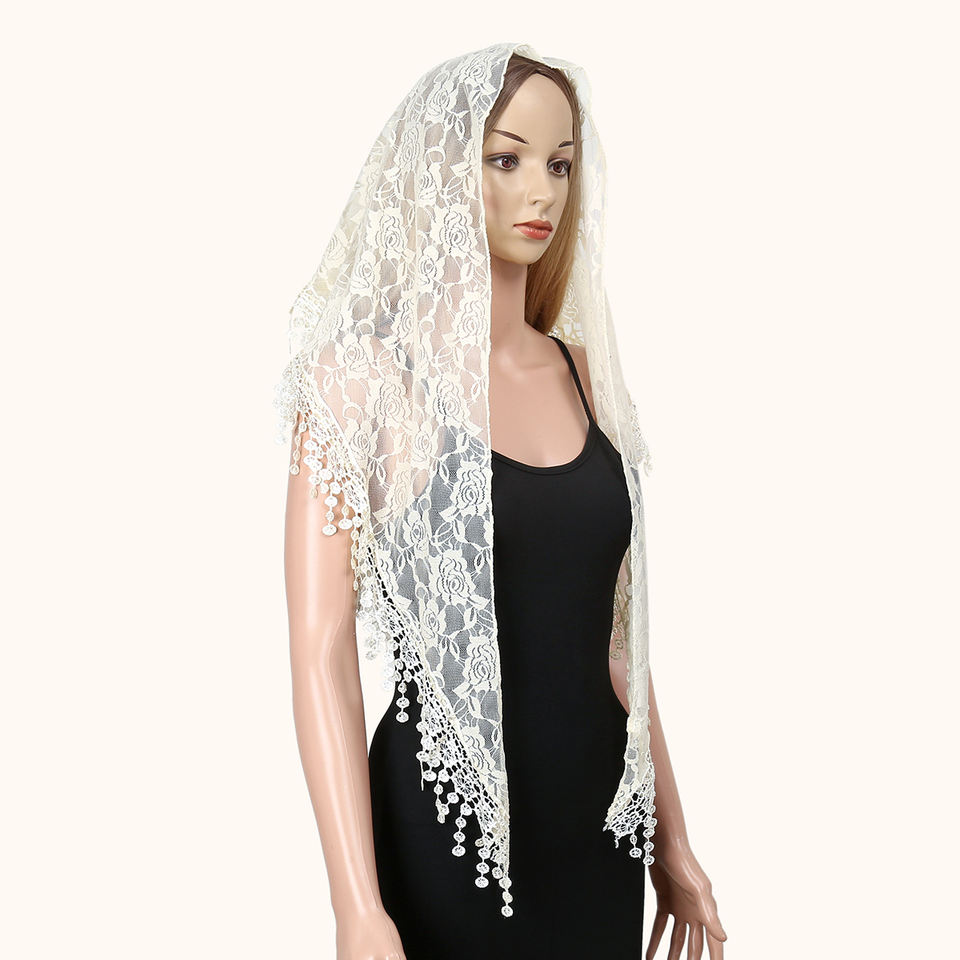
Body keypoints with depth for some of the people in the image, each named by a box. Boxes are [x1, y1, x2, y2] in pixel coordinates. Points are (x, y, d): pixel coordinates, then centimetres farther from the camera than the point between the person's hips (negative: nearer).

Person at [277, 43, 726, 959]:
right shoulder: (366, 373, -12)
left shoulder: (582, 370, 4)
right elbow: (320, 651, -15)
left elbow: (615, 626, 9)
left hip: (599, 825, 5)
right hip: (445, 837, -5)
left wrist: (672, 837, 12)